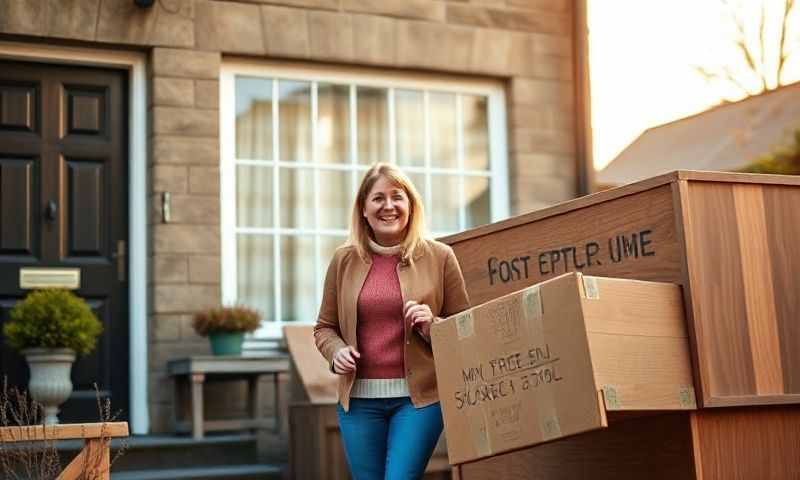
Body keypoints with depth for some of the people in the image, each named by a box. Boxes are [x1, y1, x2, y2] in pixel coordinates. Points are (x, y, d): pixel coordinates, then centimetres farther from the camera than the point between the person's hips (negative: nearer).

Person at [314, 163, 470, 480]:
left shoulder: (439, 257, 0)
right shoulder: (344, 260, 6)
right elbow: (324, 327, 15)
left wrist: (433, 327, -13)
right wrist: (336, 350, -5)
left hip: (418, 397, -3)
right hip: (359, 398, 3)